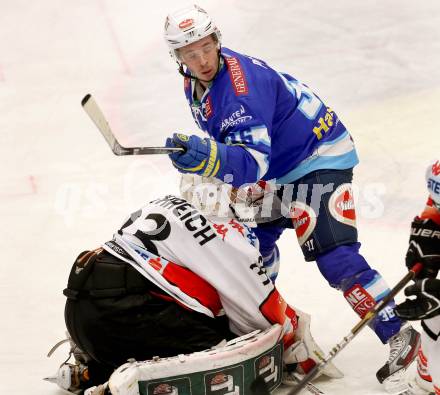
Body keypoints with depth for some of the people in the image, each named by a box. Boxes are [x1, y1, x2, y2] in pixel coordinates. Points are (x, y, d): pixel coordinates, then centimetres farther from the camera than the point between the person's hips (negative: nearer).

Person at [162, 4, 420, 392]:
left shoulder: (243, 83, -32)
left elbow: (252, 162, -40)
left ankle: (398, 335, -12)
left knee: (335, 257, -19)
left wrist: (208, 157, -54)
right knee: (256, 239, 18)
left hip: (319, 157, -10)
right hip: (279, 164, 10)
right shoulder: (194, 83, -2)